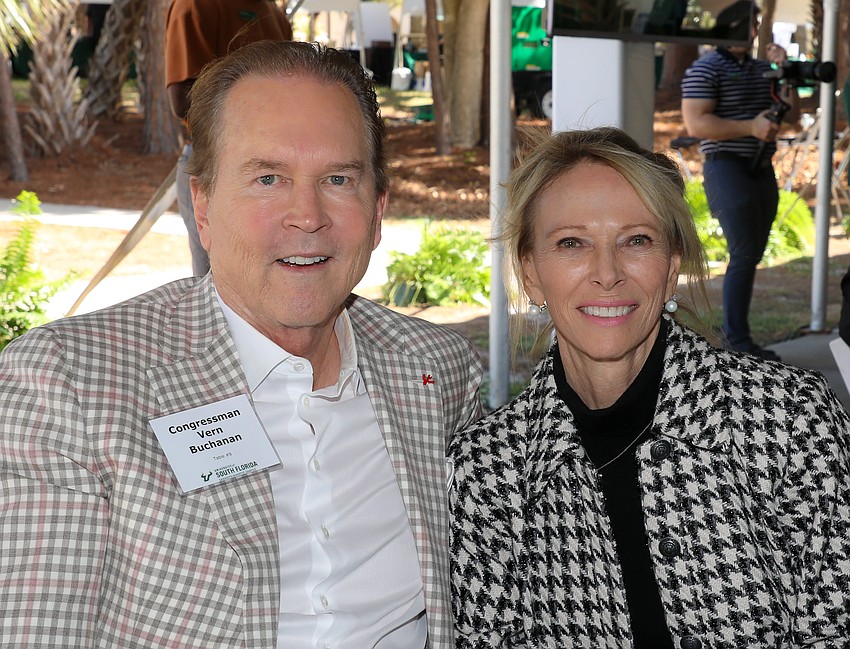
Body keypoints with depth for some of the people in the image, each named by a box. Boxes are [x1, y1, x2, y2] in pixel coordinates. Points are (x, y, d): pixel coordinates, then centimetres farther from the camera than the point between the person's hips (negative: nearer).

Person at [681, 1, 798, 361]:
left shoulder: (760, 68, 14)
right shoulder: (705, 70, -8)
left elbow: (792, 114, 11)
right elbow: (696, 124, -18)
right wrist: (751, 127, -21)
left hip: (762, 171, 8)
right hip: (727, 170, -8)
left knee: (751, 255, 8)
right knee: (744, 256, -13)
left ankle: (731, 335, 14)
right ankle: (738, 342, -8)